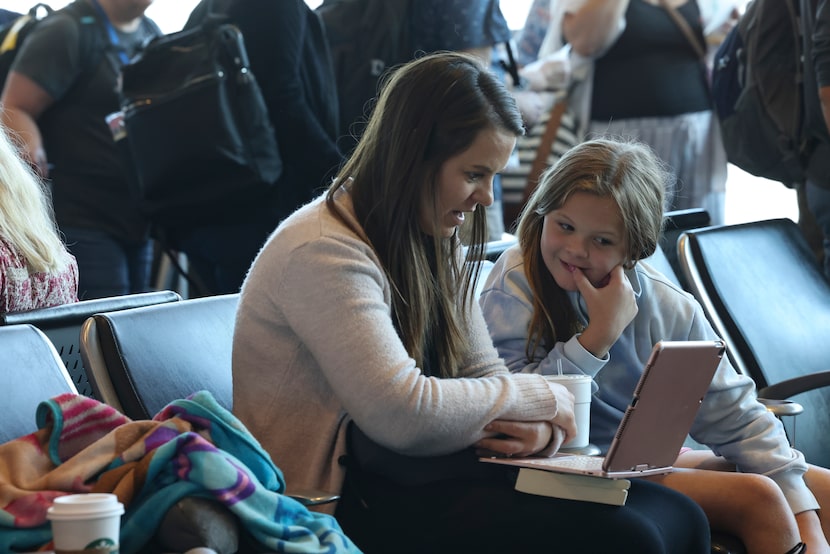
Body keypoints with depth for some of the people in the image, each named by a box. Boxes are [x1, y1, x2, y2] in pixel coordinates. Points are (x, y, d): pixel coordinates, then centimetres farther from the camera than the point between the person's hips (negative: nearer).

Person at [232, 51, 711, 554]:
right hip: (348, 498, -9)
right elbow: (404, 413, -24)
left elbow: (485, 375, 13)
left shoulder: (438, 248, 14)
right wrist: (536, 397, -10)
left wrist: (537, 428, -11)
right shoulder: (324, 255, -16)